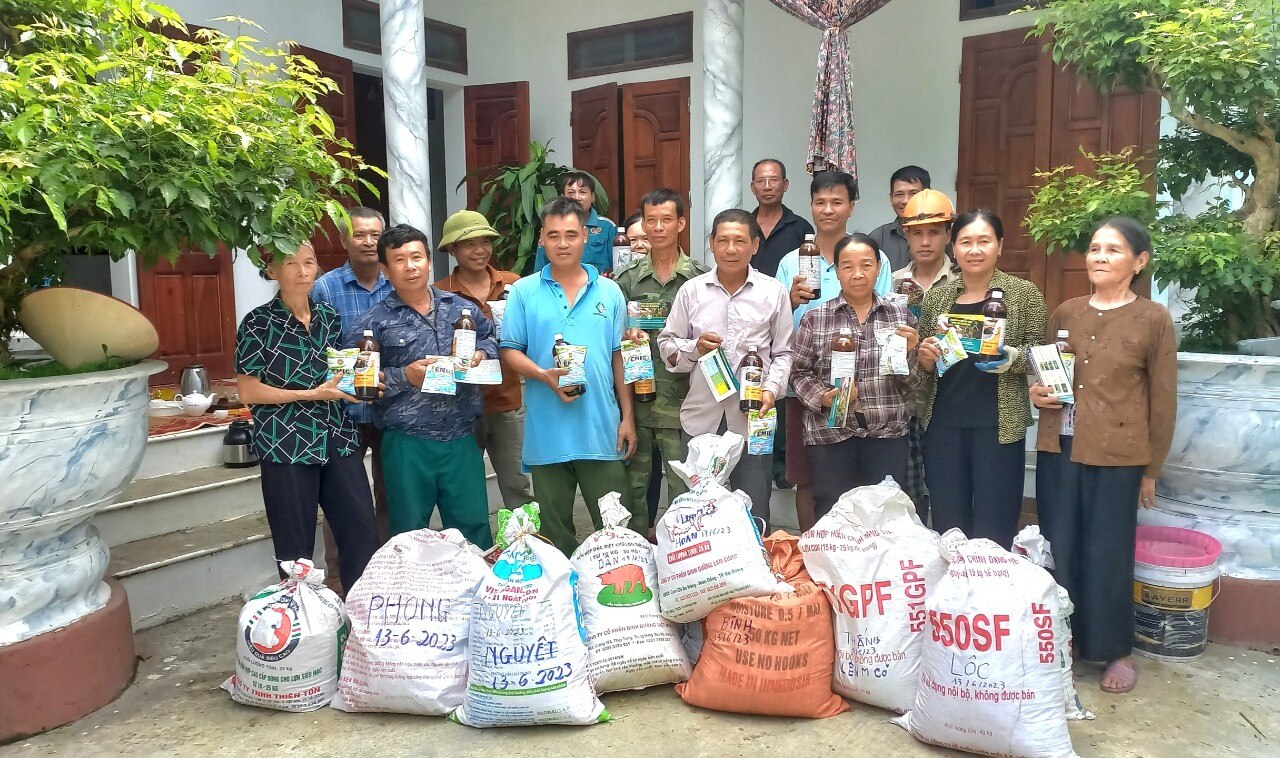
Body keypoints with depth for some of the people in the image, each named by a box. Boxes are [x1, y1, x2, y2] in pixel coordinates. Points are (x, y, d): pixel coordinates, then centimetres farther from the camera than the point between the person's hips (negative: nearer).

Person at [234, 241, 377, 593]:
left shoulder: (329, 316, 10)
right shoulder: (259, 323, -5)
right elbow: (247, 391, -8)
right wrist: (312, 394, -15)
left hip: (338, 441, 5)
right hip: (287, 446, -4)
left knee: (363, 536, 5)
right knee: (296, 551, 5)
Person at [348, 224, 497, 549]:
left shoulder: (461, 308, 10)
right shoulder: (373, 323, -2)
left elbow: (490, 337, 23)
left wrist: (481, 354, 2)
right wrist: (404, 377, -14)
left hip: (461, 439, 2)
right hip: (406, 445, -2)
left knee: (475, 528, 10)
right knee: (410, 537, 11)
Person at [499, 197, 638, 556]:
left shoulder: (609, 292, 7)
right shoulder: (524, 292, 2)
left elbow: (619, 357, 9)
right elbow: (510, 351, 1)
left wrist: (627, 417, 6)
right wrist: (545, 375, -17)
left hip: (602, 430, 1)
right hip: (547, 431, 0)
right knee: (554, 529, 12)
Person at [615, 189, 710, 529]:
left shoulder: (701, 277, 3)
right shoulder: (628, 278, 8)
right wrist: (629, 335, -10)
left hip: (681, 398, -2)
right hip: (636, 396, 2)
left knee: (683, 488, 3)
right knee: (633, 483, 10)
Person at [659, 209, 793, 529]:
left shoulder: (773, 292, 4)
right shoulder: (691, 291, 6)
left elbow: (783, 352, 7)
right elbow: (667, 346, 9)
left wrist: (771, 389, -9)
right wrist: (694, 347, -11)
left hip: (752, 418, -1)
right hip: (701, 417, 1)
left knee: (753, 516, 6)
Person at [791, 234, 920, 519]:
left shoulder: (900, 315, 8)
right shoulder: (815, 318, 2)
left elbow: (913, 383, 9)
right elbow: (800, 372, 3)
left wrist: (909, 352, -9)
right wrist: (823, 397, -13)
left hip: (888, 434, 2)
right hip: (831, 434, -1)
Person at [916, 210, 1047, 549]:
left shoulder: (1024, 293, 0)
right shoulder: (936, 296, 9)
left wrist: (1012, 358, -17)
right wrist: (925, 359, -5)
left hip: (998, 424, -3)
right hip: (942, 422, 3)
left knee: (992, 535, 1)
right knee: (946, 529, 10)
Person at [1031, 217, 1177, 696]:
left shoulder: (1153, 319, -3)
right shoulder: (1065, 313, 8)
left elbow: (1163, 399, -1)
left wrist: (1151, 469, 0)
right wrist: (1037, 393, -2)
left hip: (1116, 457, -4)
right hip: (1058, 450, 4)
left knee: (1107, 556, 5)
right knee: (1058, 551, 11)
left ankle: (1117, 651, 25)